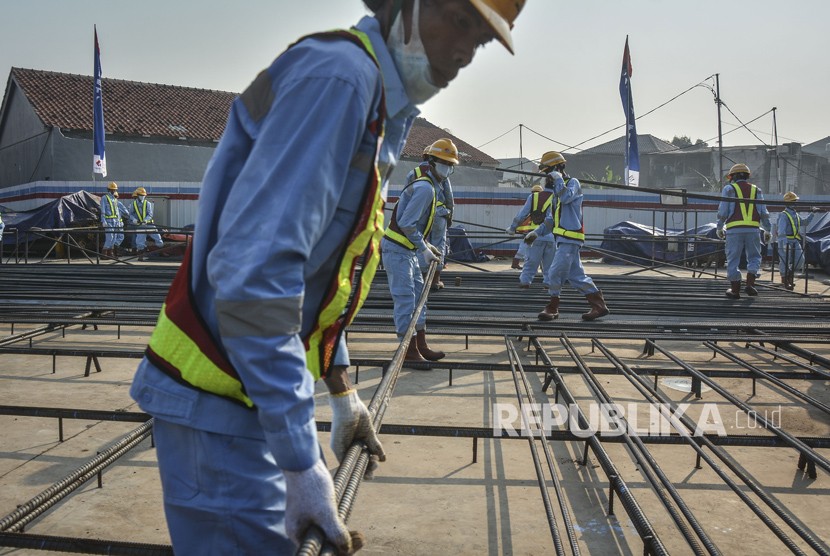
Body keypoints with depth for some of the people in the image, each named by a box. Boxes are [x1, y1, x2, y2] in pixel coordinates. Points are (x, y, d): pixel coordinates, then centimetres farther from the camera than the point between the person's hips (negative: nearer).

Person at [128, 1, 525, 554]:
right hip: (219, 402, -9)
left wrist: (341, 388, 20)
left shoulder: (381, 111, 12)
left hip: (261, 391, 9)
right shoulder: (338, 73, -19)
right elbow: (252, 272, -29)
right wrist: (301, 461, -25)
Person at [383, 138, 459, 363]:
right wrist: (424, 249, -16)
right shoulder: (425, 188, -18)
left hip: (407, 250, 11)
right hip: (397, 249, -11)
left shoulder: (428, 187, 15)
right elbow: (407, 224, -23)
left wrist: (426, 246, 16)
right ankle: (409, 350, -1)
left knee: (418, 296, 14)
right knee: (405, 299, -7)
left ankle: (420, 346, 21)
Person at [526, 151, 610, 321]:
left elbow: (566, 197, -26)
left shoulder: (573, 183, -3)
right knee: (576, 276, 8)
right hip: (565, 239, 9)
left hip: (569, 239, -9)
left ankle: (552, 308, 3)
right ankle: (599, 305, 12)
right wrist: (536, 232, 20)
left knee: (555, 273, -8)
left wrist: (558, 179, -14)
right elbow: (553, 218, 27)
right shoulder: (559, 189, 24)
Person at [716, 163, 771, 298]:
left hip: (734, 229, -2)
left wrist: (719, 228, 13)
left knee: (733, 259, 4)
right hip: (753, 229, 2)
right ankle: (750, 283, -2)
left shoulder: (729, 189, 6)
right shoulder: (756, 190, 15)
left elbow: (723, 211, 1)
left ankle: (735, 290, 6)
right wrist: (767, 231, 18)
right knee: (754, 257, 14)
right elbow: (764, 212, 11)